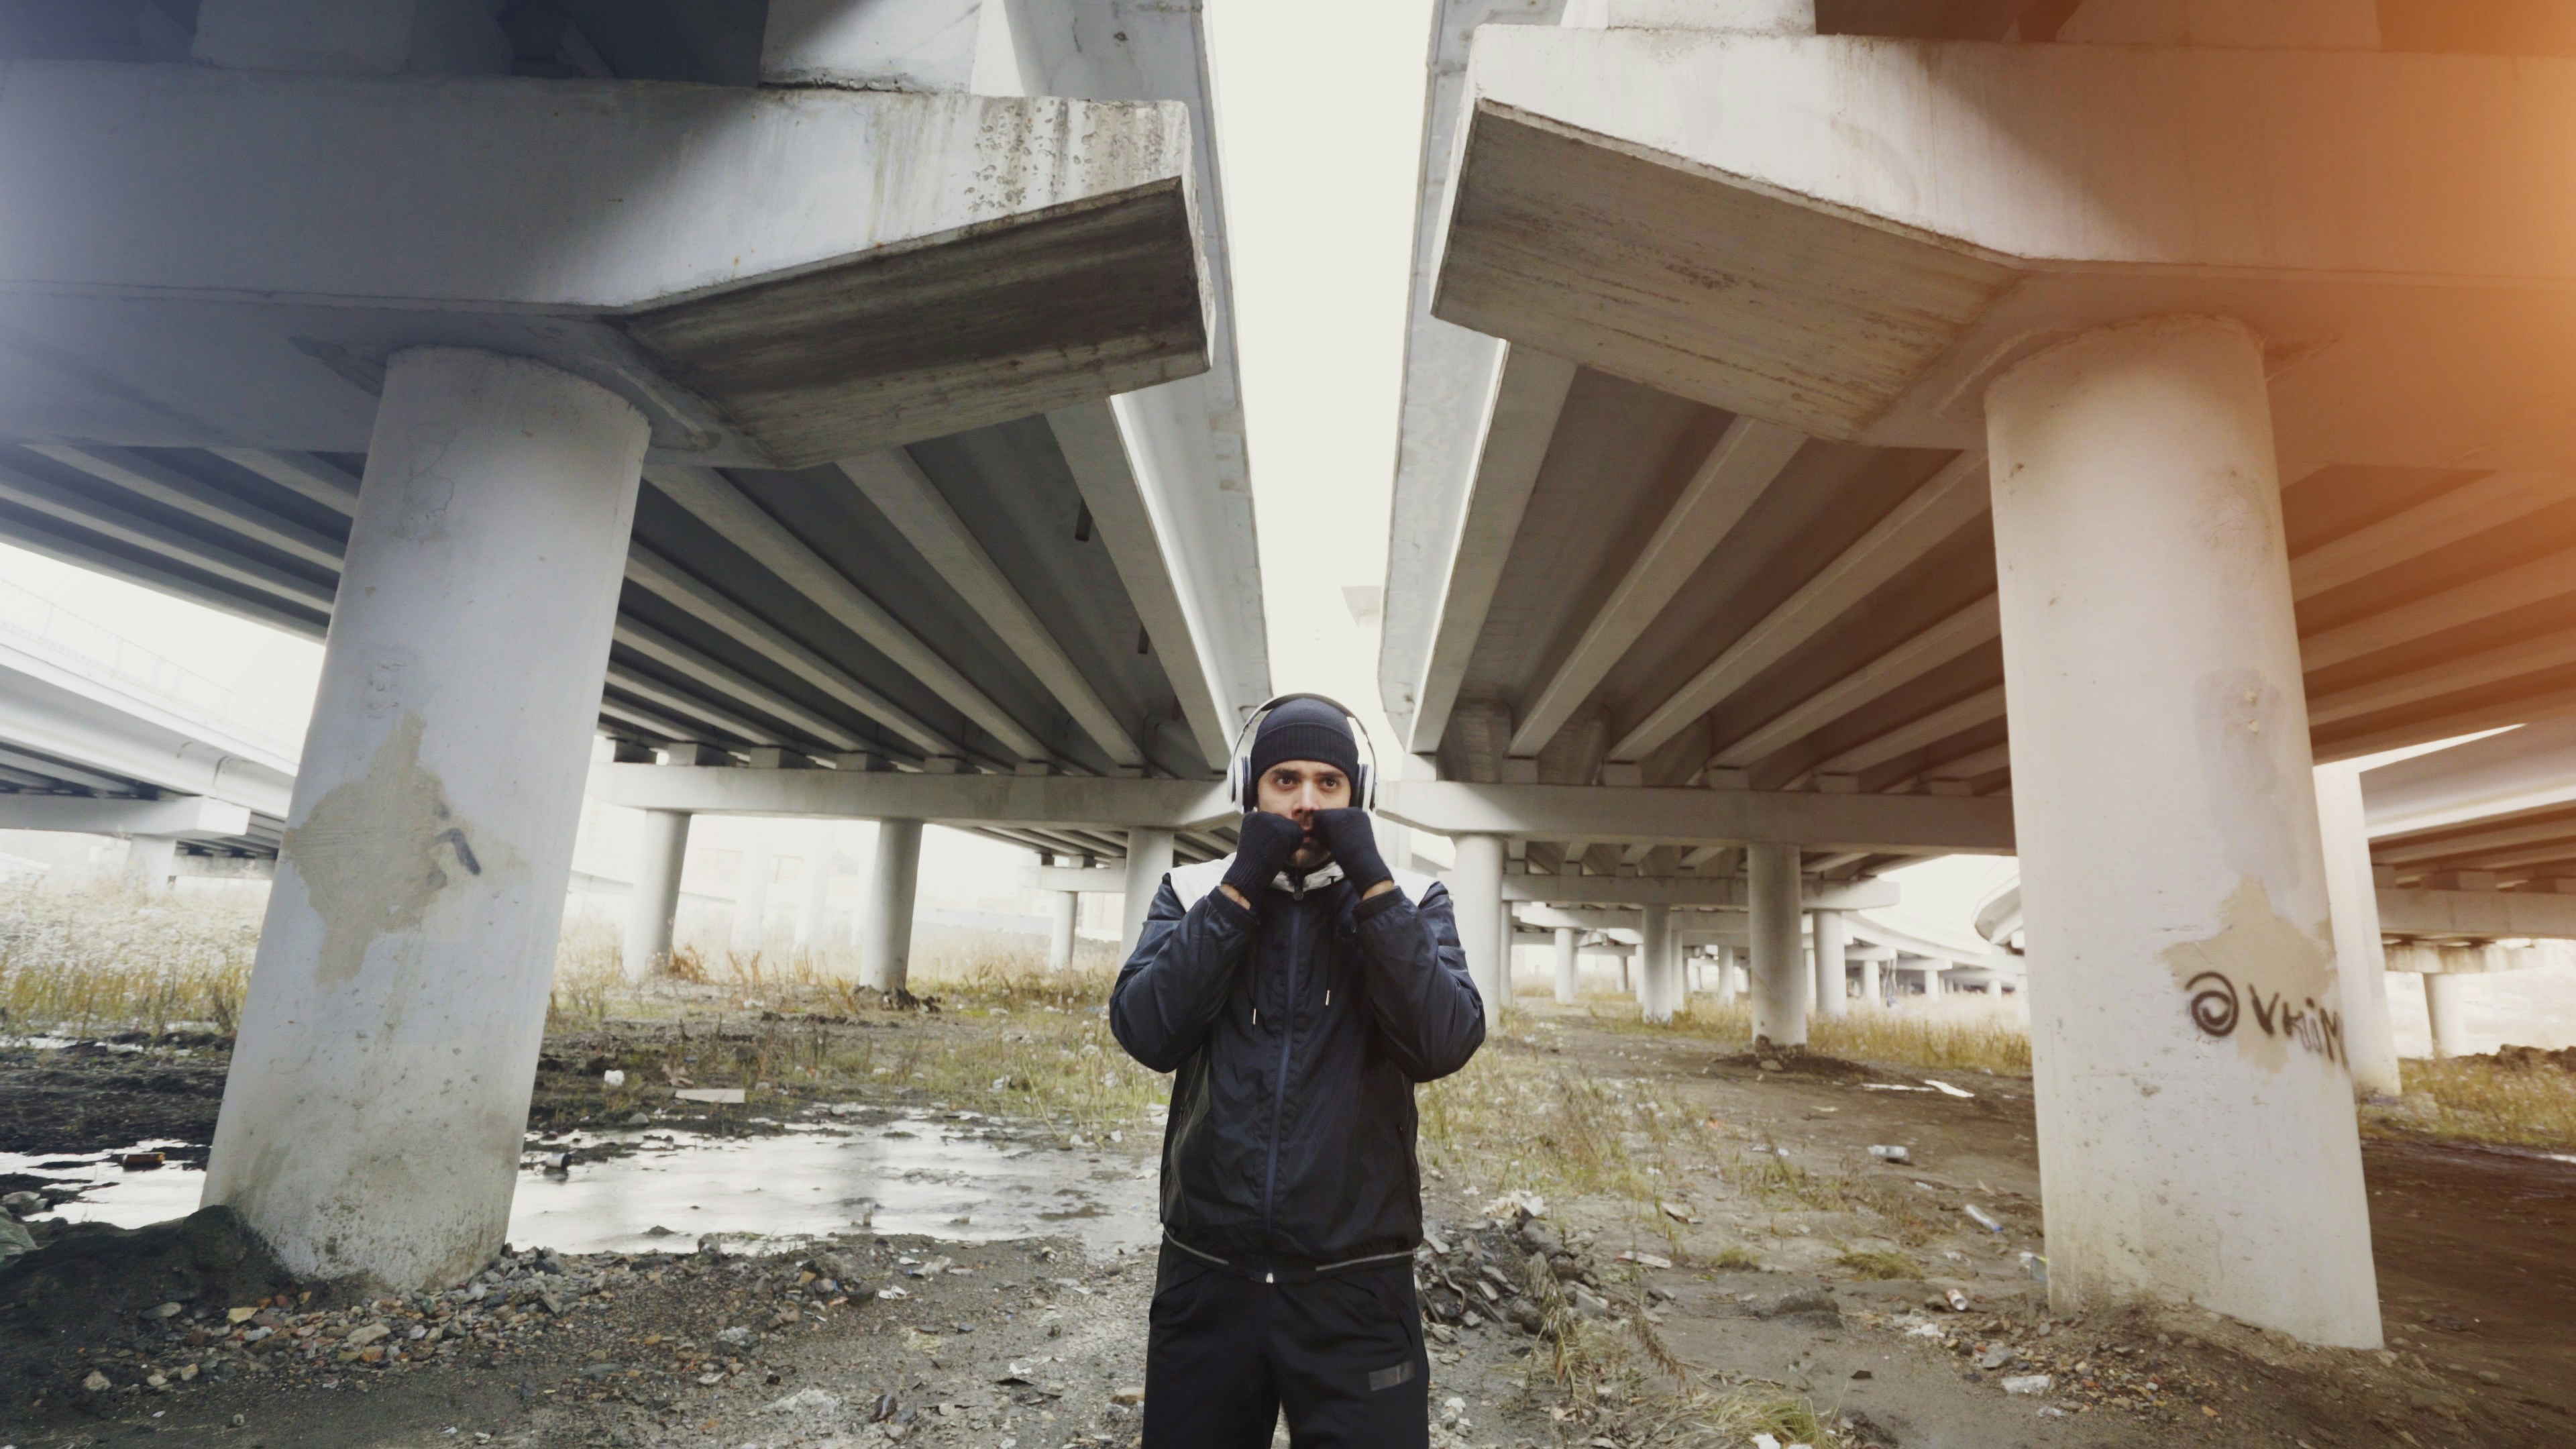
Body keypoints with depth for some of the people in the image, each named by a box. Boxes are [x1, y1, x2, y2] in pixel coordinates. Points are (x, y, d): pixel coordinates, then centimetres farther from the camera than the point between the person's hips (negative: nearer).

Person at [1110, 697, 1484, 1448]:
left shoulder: (1410, 901, -1)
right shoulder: (1195, 892, 2)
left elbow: (1445, 1045, -16)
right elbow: (1147, 1033, -12)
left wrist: (1372, 882, -19)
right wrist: (1241, 887, -16)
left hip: (1355, 1287, -1)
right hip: (1207, 1278, 2)